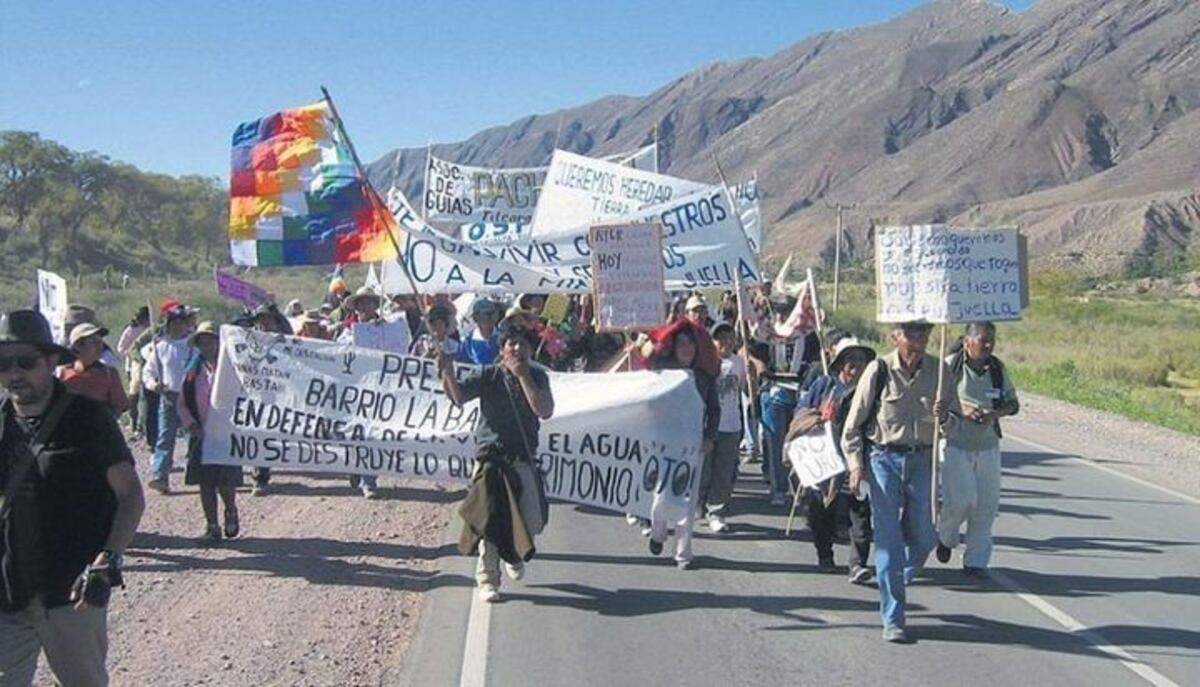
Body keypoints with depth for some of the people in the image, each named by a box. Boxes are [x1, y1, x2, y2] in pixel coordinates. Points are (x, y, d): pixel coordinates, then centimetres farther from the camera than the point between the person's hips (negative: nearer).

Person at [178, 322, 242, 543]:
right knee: (205, 482, 5)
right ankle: (212, 526, 16)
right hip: (201, 434, 4)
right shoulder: (193, 371, 9)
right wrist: (191, 425, 0)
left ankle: (231, 513, 25)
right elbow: (182, 403, 13)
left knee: (226, 482, -5)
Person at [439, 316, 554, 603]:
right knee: (490, 518, -8)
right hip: (492, 456, -3)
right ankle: (488, 580, 4)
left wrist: (523, 376, -17)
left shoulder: (537, 376, 2)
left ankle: (514, 554, 40)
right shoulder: (487, 375, -5)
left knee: (532, 521, 6)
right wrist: (447, 372, -39)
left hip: (524, 459, 3)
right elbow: (458, 396, -19)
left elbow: (545, 411, -13)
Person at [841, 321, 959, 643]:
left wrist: (944, 418, -15)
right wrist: (856, 463, -9)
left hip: (922, 460, 3)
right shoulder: (879, 370, -9)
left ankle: (897, 581, 38)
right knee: (889, 541, -3)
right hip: (884, 458, -3)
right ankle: (893, 620, 3)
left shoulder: (938, 370, 0)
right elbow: (853, 423, -2)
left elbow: (955, 421, 7)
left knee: (924, 538, 7)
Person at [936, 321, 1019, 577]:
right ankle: (945, 537, 22)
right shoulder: (950, 366, -8)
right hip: (955, 444, -4)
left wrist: (995, 413, -11)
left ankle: (976, 560, 16)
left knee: (986, 504, 3)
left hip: (987, 446, 4)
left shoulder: (997, 368, 3)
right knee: (959, 500, -11)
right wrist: (960, 409, -19)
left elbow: (1013, 404, 11)